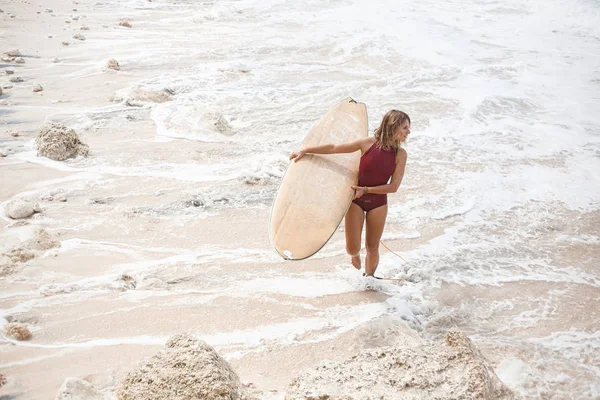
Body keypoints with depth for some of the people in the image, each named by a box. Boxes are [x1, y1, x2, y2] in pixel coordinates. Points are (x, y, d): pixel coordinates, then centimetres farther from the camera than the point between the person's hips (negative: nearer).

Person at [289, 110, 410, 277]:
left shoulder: (400, 154, -10)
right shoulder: (368, 143, -14)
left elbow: (393, 186, -12)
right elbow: (334, 148, -6)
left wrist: (366, 190, -19)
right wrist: (305, 150, -3)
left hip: (378, 203, 1)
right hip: (356, 200, -1)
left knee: (372, 248, 10)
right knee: (352, 248, -1)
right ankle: (355, 254, 36)